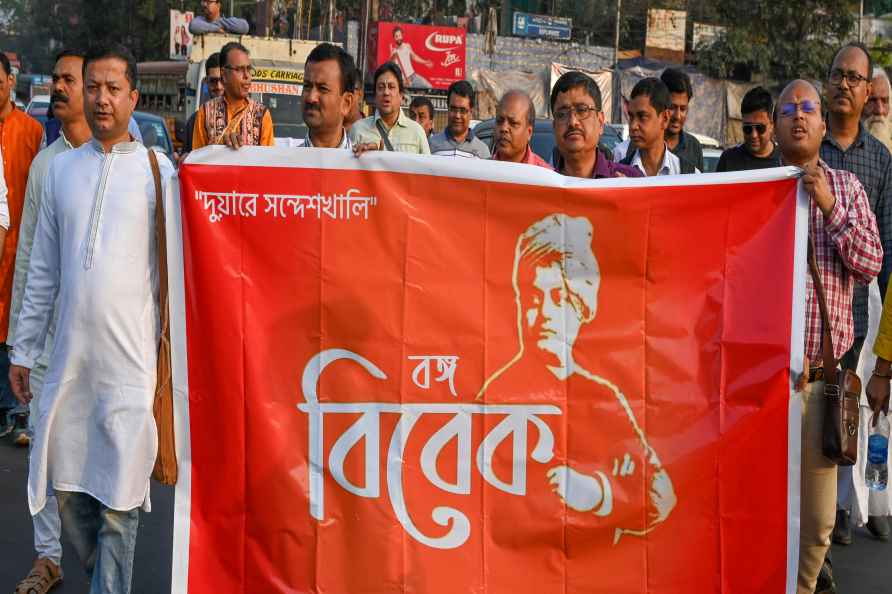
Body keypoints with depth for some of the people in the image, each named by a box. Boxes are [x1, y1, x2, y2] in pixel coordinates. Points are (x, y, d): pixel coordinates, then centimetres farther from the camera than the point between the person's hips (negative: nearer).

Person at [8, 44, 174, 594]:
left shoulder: (157, 170, -1)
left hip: (130, 361, -4)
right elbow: (43, 269, 14)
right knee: (69, 491, 13)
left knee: (117, 502, -1)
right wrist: (24, 349, 13)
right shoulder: (62, 168, 10)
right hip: (69, 358, 4)